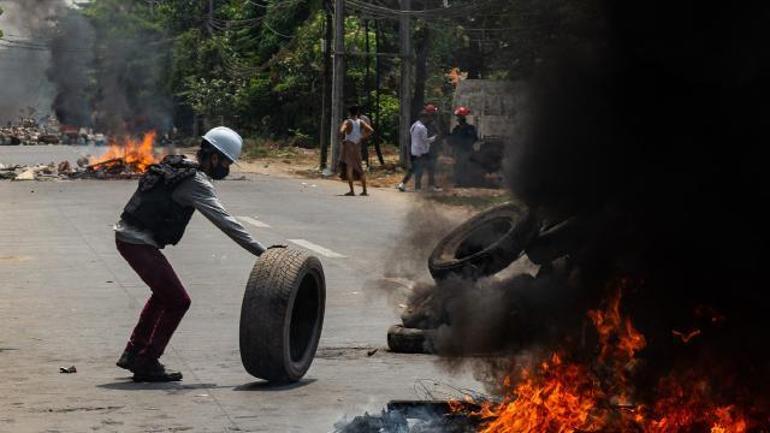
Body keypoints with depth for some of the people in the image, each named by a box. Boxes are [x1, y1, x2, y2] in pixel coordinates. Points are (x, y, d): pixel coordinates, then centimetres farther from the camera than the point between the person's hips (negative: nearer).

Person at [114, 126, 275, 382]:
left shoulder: (178, 165, 12)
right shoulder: (197, 183, -16)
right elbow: (224, 222, -21)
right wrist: (260, 251, -23)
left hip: (125, 234, 10)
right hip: (139, 243, -10)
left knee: (164, 293, 25)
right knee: (177, 301, -5)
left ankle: (134, 352, 30)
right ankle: (147, 364, 0)